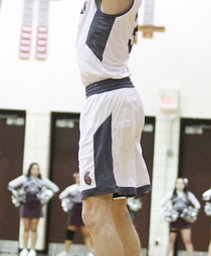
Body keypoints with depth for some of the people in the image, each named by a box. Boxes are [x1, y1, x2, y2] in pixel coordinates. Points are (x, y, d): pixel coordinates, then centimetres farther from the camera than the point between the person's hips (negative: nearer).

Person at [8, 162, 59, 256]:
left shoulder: (43, 180, 5)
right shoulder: (24, 178, 3)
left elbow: (55, 188, 14)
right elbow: (11, 185, 5)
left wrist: (46, 197, 9)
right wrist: (16, 196, 4)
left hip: (36, 206, 0)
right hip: (25, 205, 0)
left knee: (34, 229, -1)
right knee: (26, 228, 1)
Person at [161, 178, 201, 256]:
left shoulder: (188, 194, 9)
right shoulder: (172, 194, 9)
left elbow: (197, 205, 12)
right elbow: (162, 203, 7)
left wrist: (193, 213, 1)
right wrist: (168, 211, -4)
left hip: (185, 220, -1)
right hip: (174, 219, 1)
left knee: (187, 241, -9)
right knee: (171, 240, 5)